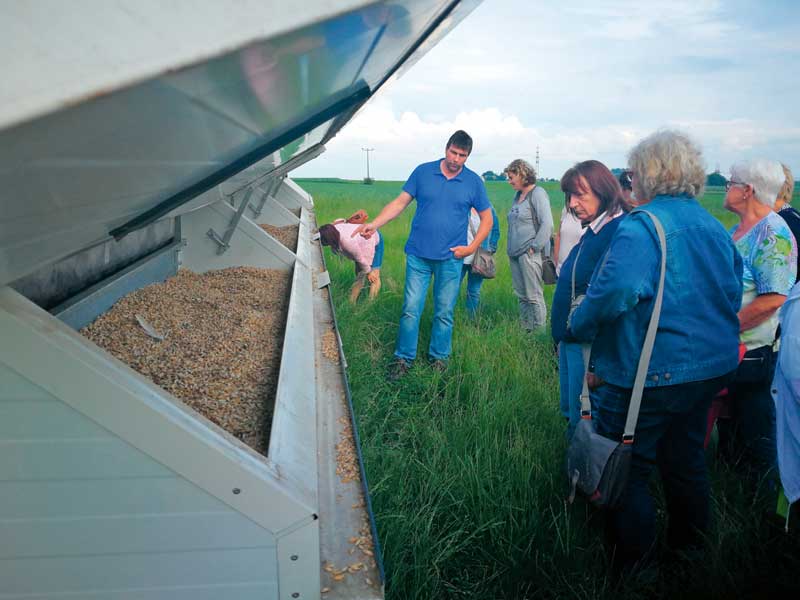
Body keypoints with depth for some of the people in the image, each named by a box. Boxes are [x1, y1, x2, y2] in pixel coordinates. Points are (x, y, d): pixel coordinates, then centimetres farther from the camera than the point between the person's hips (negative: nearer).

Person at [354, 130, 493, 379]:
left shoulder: (473, 181, 2)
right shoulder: (423, 172, 2)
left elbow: (487, 218, 8)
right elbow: (400, 202, 3)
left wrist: (472, 247, -2)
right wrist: (374, 224, -9)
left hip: (450, 258, 0)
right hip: (418, 255, 0)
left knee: (444, 313, 8)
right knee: (411, 309, 0)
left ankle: (439, 359, 23)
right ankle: (403, 358, 12)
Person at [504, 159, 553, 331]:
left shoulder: (538, 193, -8)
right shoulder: (518, 195, 16)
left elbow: (547, 224, -16)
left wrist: (534, 247, -15)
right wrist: (511, 249, 13)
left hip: (530, 254, -8)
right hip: (515, 253, 8)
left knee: (534, 296, -5)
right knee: (521, 296, 11)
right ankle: (525, 331, 18)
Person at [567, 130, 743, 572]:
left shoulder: (641, 226, -19)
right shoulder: (715, 228, 8)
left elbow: (615, 291, -34)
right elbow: (733, 296, 17)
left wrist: (577, 326, -18)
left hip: (651, 375, -8)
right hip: (714, 366, 9)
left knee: (625, 472, 7)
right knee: (685, 459, 24)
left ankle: (629, 567, 20)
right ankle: (689, 544, 41)